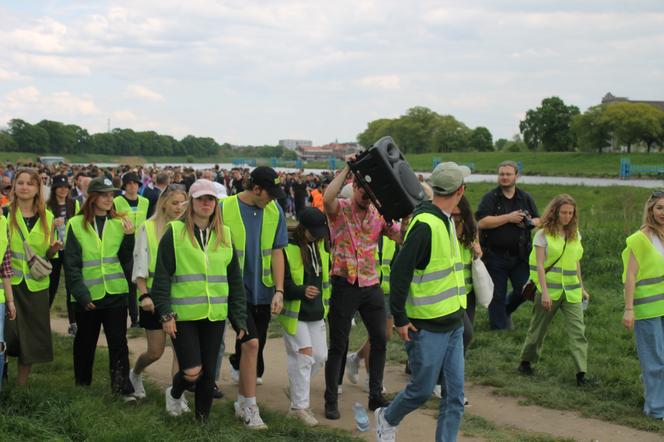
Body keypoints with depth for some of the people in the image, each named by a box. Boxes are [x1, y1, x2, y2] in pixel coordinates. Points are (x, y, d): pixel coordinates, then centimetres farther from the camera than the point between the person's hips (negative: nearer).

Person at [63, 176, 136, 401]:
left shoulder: (119, 223, 4)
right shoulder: (76, 224, -3)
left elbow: (125, 258, 3)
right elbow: (71, 265, -4)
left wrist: (129, 237, -13)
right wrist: (81, 294, -11)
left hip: (115, 292, 1)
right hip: (88, 295, -1)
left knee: (118, 341, -3)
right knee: (86, 341, 13)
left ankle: (122, 387, 0)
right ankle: (82, 384, 30)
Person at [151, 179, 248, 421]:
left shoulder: (224, 235, 8)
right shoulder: (175, 232, -3)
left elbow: (235, 280, 10)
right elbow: (162, 276, -4)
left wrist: (239, 318, 7)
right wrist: (166, 314, -10)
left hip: (215, 315, 4)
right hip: (184, 315, -3)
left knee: (208, 373, 7)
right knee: (192, 372, -7)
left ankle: (202, 420, 26)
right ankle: (175, 394, 27)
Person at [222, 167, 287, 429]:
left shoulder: (274, 212, 0)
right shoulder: (225, 209, -12)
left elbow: (277, 252, 1)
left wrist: (279, 291, -5)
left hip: (262, 291, 4)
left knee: (254, 347, 12)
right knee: (251, 344, -14)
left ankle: (242, 401, 34)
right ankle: (250, 408, -3)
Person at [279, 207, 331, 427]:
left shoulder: (320, 247, 9)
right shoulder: (287, 249, -15)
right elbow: (281, 283, -19)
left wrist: (326, 304, 20)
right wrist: (302, 291, -33)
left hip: (316, 314, 7)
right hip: (295, 314, -7)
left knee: (319, 357, 10)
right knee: (303, 356, -8)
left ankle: (295, 389, 34)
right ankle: (299, 406, 3)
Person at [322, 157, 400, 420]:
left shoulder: (379, 214, 5)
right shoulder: (340, 209, -7)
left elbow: (402, 238, -5)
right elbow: (327, 198, -31)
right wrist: (346, 168, -26)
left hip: (371, 285, 5)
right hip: (345, 285, -5)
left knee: (380, 340, 10)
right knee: (338, 345, 3)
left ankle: (376, 395, 24)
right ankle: (331, 401, 13)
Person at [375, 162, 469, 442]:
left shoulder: (446, 220, 10)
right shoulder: (425, 224, -19)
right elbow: (400, 272, -21)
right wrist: (400, 319, -17)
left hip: (453, 322, 8)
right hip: (427, 326, -8)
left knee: (455, 394, 6)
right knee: (422, 389, 5)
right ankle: (387, 418, 32)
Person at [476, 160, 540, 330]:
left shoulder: (526, 198, 10)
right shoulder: (490, 198, -4)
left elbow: (538, 220, 13)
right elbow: (482, 222, -17)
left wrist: (530, 222, -10)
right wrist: (509, 218, -18)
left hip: (520, 256, 3)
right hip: (495, 257, -3)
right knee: (497, 296, 5)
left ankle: (506, 310, 34)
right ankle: (499, 329, 18)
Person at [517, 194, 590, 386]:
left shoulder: (575, 234, 9)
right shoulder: (544, 234, -6)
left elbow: (576, 263, 17)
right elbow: (540, 265, -10)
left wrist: (581, 288, 17)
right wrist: (544, 292, -17)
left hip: (571, 291, 4)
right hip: (550, 289, -3)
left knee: (577, 330, -8)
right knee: (538, 328, 10)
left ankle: (581, 372, -10)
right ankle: (526, 361, 28)